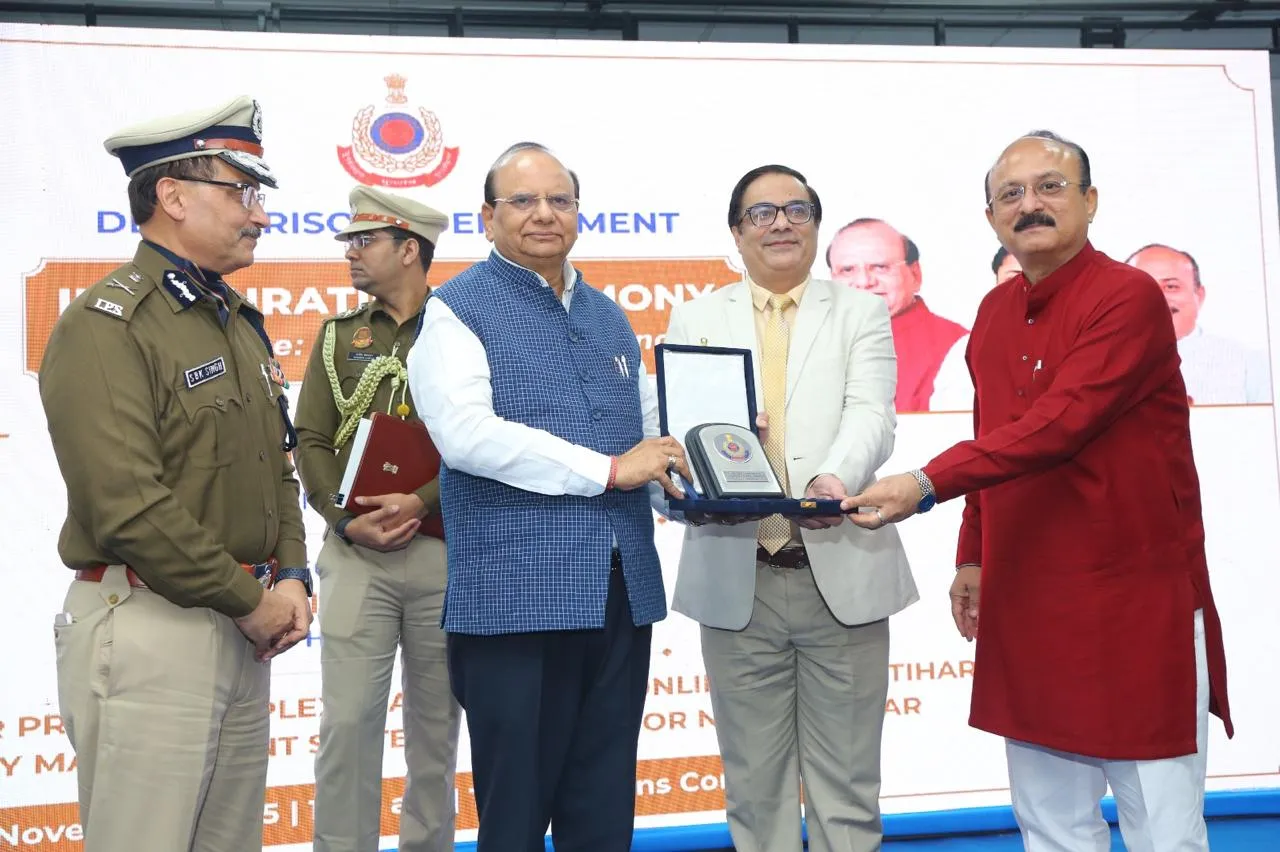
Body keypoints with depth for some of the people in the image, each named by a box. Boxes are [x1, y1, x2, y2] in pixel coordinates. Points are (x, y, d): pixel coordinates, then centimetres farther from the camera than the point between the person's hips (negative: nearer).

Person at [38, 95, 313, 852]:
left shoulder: (237, 320, 14)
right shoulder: (107, 326, -13)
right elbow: (128, 506, -21)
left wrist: (291, 576, 2)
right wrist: (249, 600, -13)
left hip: (243, 630, 8)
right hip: (148, 628, -8)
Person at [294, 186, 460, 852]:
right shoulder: (339, 336, 11)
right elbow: (311, 441, 5)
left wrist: (422, 502, -17)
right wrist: (347, 520, -10)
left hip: (444, 549, -1)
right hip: (355, 553, 1)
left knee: (436, 718, 9)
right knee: (348, 717, -3)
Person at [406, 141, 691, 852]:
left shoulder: (609, 318, 18)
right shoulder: (459, 309, -2)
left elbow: (648, 428, 25)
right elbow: (465, 433, -18)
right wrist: (607, 470, -17)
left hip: (623, 593, 6)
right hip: (518, 597, -6)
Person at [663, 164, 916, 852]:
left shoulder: (861, 314, 9)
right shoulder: (695, 320, 12)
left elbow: (870, 416, -7)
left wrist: (833, 478, -29)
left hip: (844, 577, -1)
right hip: (736, 582, 1)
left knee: (846, 788, 7)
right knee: (755, 787, 11)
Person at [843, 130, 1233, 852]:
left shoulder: (1129, 298, -12)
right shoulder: (996, 312, 11)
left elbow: (1057, 424, -23)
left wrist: (927, 485, -29)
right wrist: (973, 555, 16)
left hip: (1136, 607, -6)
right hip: (1027, 606, 7)